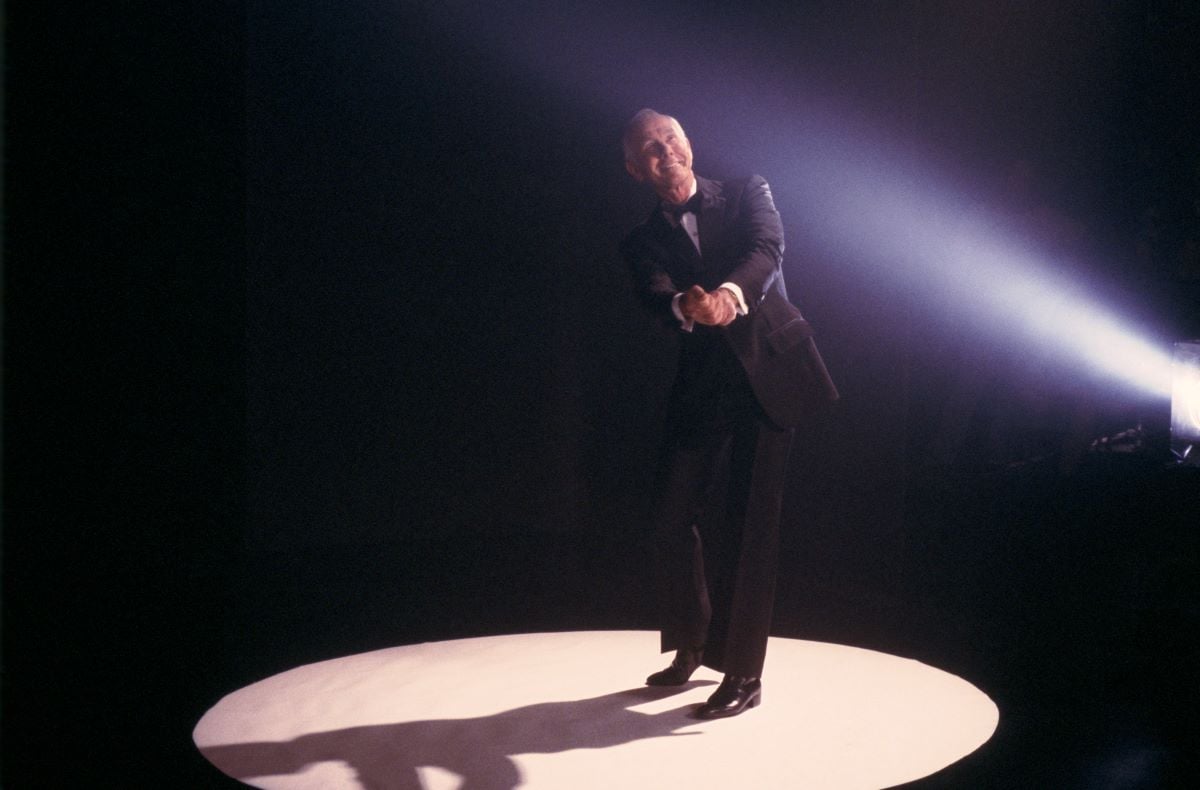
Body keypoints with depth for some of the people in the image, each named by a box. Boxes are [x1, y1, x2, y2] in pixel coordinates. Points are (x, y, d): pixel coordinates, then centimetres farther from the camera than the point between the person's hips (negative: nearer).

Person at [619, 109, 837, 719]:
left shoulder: (745, 194, 5)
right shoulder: (643, 240, 9)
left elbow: (767, 247, -15)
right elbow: (655, 293, -12)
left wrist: (730, 291, -37)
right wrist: (685, 306, -37)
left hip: (766, 370, -3)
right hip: (701, 385, 3)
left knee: (746, 525, -4)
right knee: (674, 518, 5)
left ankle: (743, 674, 6)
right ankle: (691, 647, 29)